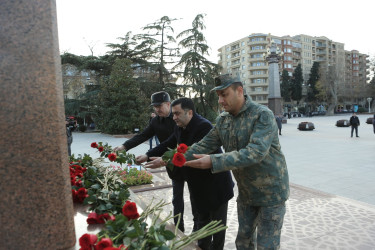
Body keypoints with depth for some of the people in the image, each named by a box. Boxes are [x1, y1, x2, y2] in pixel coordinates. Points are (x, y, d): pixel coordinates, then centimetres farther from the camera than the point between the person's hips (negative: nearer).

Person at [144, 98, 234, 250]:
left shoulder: (204, 126, -26)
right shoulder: (180, 128, 2)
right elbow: (167, 144, 8)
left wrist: (166, 161, -34)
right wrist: (148, 155, -2)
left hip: (215, 184, -8)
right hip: (198, 185, 8)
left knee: (217, 222, 12)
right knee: (202, 220, 21)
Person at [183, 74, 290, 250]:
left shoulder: (262, 115, -22)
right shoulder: (223, 120, 0)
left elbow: (255, 152, -34)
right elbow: (204, 145, -3)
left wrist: (213, 162, -40)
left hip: (270, 192, -6)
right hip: (245, 192, 6)